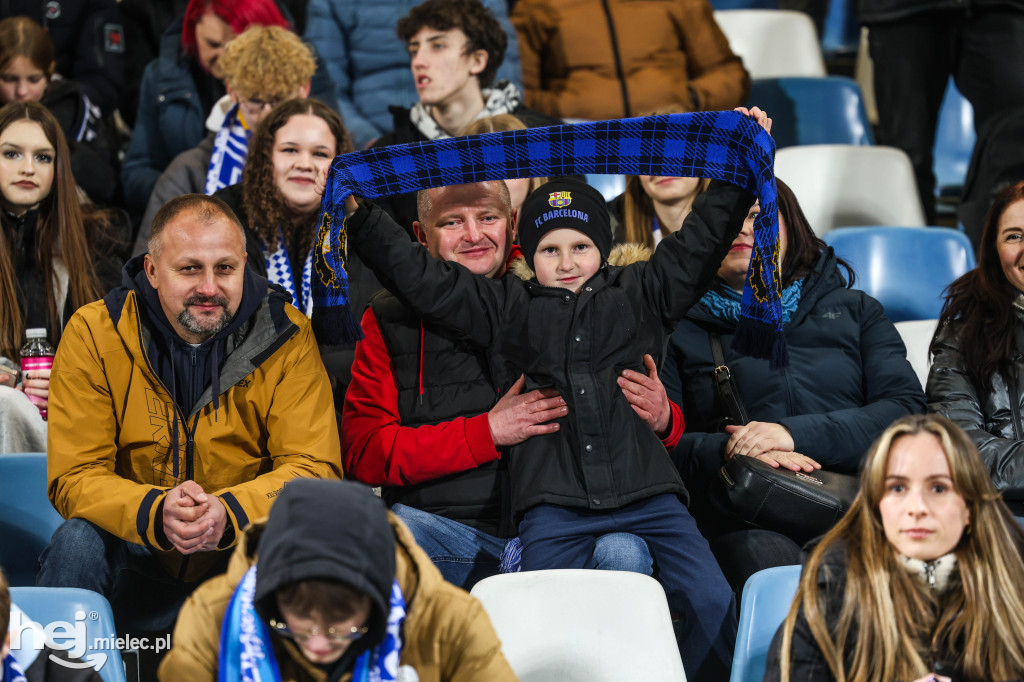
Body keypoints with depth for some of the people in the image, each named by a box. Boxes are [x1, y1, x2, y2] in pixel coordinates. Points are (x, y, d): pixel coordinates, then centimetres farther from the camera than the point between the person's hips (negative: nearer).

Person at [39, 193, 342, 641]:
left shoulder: (285, 335, -6)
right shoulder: (93, 333, -8)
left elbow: (314, 467, -11)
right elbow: (74, 477, -11)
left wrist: (229, 512, -31)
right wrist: (156, 513, -33)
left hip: (244, 551, 0)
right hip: (139, 564, 0)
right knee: (77, 542, -29)